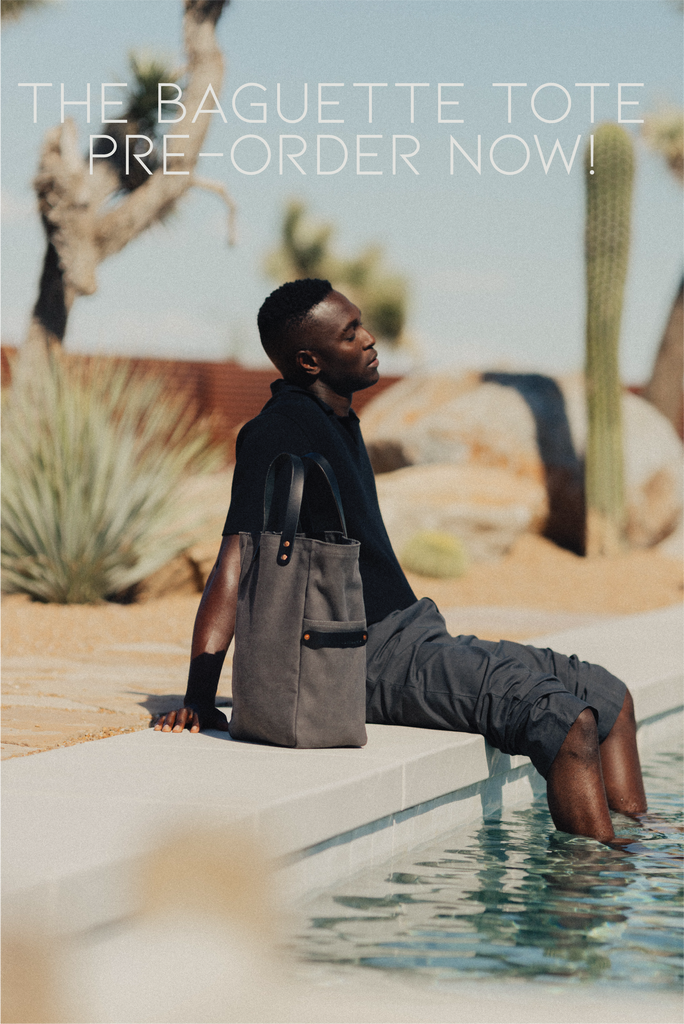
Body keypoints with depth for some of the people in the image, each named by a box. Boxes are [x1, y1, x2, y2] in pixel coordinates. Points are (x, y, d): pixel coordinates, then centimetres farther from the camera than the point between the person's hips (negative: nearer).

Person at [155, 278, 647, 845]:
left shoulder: (339, 424, 18)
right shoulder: (279, 431, -13)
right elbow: (235, 562, -21)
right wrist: (199, 701, -28)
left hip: (413, 636, 10)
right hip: (372, 662, -10)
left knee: (610, 696, 9)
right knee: (569, 725, -23)